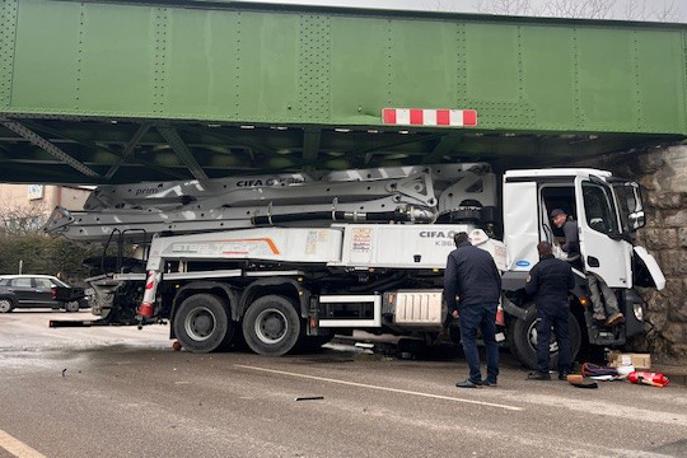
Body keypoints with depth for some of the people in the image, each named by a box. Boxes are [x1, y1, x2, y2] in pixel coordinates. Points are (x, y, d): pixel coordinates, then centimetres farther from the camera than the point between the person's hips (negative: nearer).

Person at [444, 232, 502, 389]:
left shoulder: (454, 255, 3)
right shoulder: (485, 254, 17)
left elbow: (449, 282, -8)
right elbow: (498, 280, 19)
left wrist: (452, 307, -4)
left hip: (470, 303, -5)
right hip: (490, 302, 5)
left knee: (469, 339, 2)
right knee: (490, 339, 14)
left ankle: (475, 378, -1)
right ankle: (492, 377, 16)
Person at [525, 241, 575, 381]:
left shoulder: (537, 268, -9)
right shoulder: (565, 266, 5)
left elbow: (530, 289, -11)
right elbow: (572, 285, 13)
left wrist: (527, 284, 11)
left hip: (544, 307, -4)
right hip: (562, 306, 4)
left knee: (543, 339, -3)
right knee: (564, 338, 9)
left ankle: (542, 371, -5)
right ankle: (565, 371, 12)